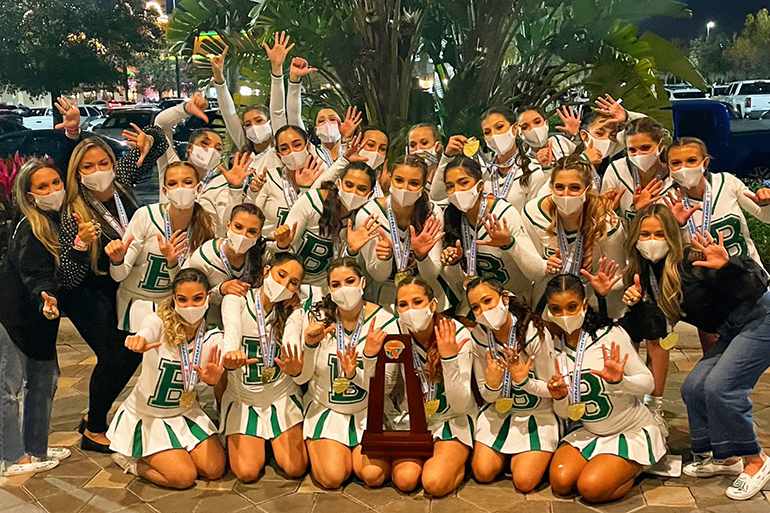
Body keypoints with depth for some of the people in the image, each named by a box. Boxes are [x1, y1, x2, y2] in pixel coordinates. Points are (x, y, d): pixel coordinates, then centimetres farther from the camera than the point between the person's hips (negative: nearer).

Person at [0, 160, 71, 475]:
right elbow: (37, 275, -29)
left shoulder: (63, 219, 3)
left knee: (45, 380, 14)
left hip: (41, 317, 8)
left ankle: (36, 449, 27)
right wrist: (46, 297, -45)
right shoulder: (27, 229, -19)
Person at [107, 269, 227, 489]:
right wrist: (140, 342, -70)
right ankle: (130, 461, 11)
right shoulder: (158, 322, -20)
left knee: (215, 469, -5)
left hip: (185, 413, 5)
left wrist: (211, 378, -48)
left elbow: (214, 374, -23)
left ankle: (157, 457, 19)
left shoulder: (213, 338, -8)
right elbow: (147, 332, -45)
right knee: (184, 477, -16)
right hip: (146, 415, -5)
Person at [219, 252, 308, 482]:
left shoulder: (292, 312, -5)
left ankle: (273, 440, 24)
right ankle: (257, 441, 22)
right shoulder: (236, 300, -10)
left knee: (295, 468, -10)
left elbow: (292, 342, -26)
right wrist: (230, 357, -54)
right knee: (247, 472, -13)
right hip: (242, 398, -1)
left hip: (281, 397, 1)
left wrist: (294, 367, -51)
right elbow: (232, 333, -29)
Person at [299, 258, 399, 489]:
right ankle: (314, 444, 18)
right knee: (332, 477, -14)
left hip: (368, 410, 0)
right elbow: (301, 378, -9)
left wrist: (371, 357, -31)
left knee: (373, 475, -17)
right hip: (326, 408, 0)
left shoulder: (385, 321, -11)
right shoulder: (317, 317, -9)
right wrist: (310, 345, -26)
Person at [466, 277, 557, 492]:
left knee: (524, 482, -14)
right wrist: (492, 384, -28)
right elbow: (486, 396, -3)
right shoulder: (478, 337, -11)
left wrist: (524, 381, -33)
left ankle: (521, 456, 19)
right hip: (499, 412, 3)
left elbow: (551, 389, -13)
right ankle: (506, 453, 24)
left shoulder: (536, 333, -23)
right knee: (483, 473, -7)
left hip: (537, 414, -3)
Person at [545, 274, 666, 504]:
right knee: (561, 483, -16)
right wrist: (559, 398, -20)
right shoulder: (554, 348, -3)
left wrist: (619, 381, -34)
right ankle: (602, 462, 11)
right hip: (588, 432, 5)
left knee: (591, 488, -23)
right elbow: (565, 413, 3)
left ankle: (633, 469, 7)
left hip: (632, 430, -5)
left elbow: (648, 383, -14)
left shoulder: (611, 335, -18)